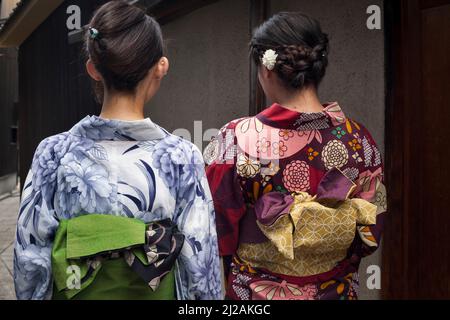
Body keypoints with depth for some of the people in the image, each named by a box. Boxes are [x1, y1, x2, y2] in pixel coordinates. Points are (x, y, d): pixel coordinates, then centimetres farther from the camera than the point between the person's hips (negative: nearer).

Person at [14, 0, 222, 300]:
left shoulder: (53, 152, -15)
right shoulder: (182, 156, -19)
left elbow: (30, 259, -9)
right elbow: (201, 266, -14)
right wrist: (211, 296, 1)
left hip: (73, 292, 1)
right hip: (155, 292, -1)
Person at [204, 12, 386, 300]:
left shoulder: (237, 140, -21)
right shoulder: (359, 139, -12)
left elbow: (218, 237, -12)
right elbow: (370, 236, -3)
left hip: (254, 290, -2)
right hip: (337, 290, 3)